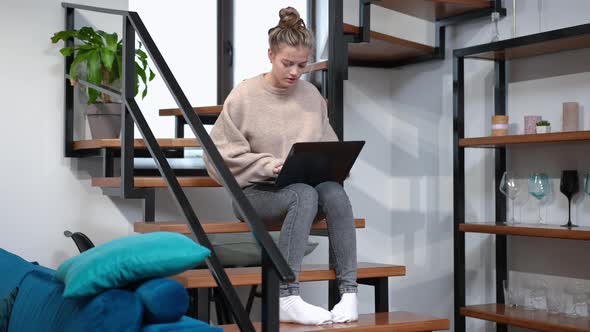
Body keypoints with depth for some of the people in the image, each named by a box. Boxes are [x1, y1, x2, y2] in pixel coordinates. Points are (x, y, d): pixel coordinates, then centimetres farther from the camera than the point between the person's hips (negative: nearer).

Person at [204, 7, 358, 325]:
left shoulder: (311, 95, 9)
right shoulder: (244, 96, -4)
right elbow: (220, 155, -6)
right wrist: (267, 165, -18)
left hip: (306, 187, 4)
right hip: (255, 192, -4)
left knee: (334, 191, -30)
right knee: (304, 194, -35)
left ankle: (348, 290, -28)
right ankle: (287, 298, -36)